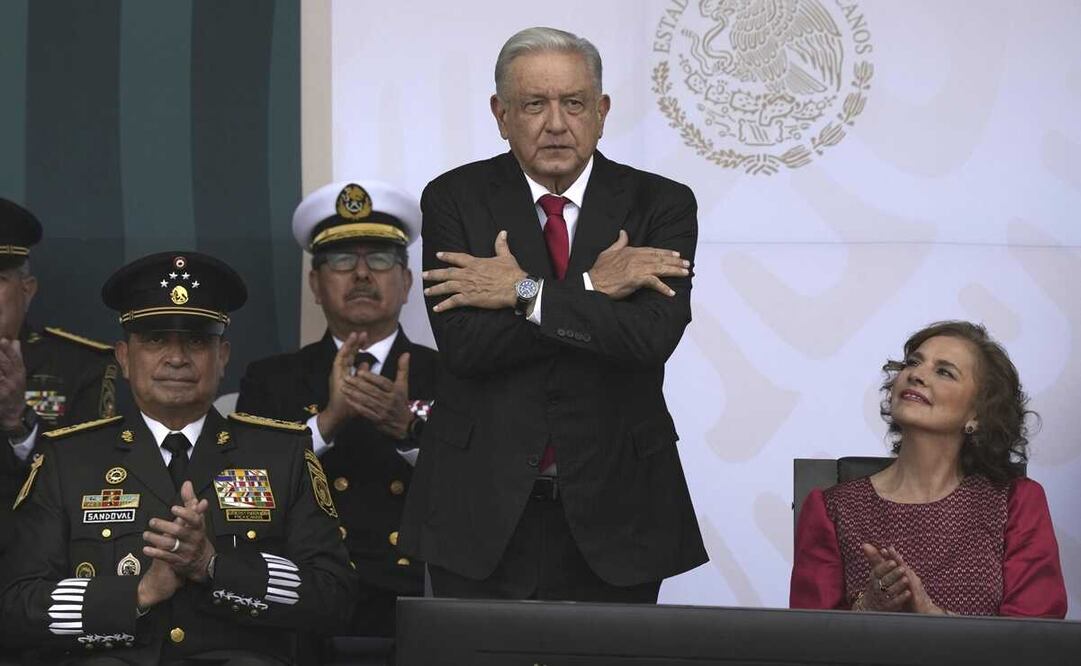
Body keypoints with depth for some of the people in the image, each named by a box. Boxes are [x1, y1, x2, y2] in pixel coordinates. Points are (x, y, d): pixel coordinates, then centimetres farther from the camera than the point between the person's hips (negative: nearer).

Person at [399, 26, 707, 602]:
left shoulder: (660, 204, 1)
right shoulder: (454, 199, 1)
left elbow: (654, 335, -16)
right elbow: (463, 342, -12)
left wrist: (525, 293, -15)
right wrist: (591, 290, -14)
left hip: (612, 509, 0)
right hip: (484, 508, 0)